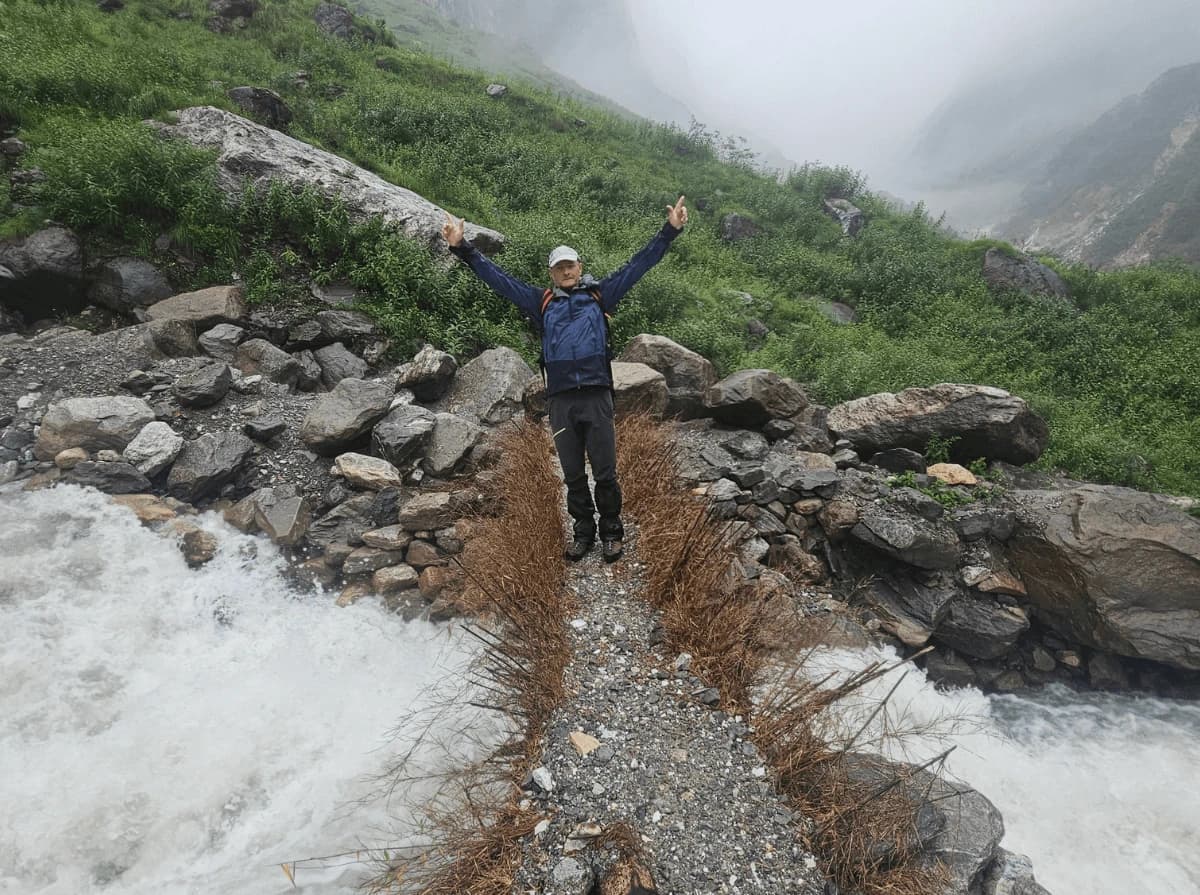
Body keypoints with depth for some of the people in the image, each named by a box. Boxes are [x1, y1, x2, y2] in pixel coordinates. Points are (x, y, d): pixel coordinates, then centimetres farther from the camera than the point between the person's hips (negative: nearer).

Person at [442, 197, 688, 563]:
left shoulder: (599, 295, 12)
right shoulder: (542, 302, 14)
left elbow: (638, 264, 10)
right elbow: (497, 277, 15)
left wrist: (669, 231, 5)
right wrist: (463, 249, 11)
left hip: (596, 397, -2)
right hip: (560, 401, 2)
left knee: (605, 473, 2)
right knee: (573, 474, 10)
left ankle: (611, 533, 19)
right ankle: (583, 531, 25)